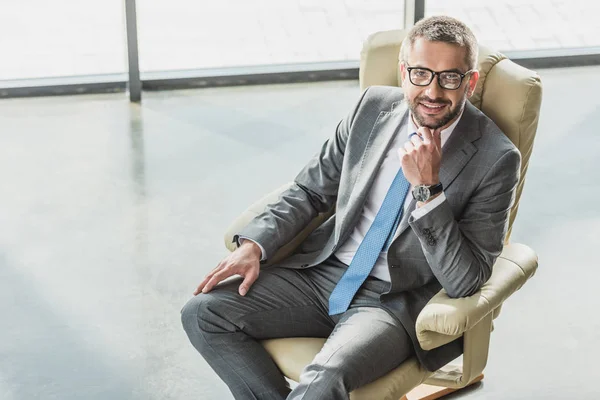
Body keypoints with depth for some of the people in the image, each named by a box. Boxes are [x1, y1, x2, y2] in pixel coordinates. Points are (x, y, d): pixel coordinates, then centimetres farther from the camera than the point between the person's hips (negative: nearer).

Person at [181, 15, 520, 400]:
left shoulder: (496, 158, -13)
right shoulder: (374, 107, 1)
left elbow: (465, 281, -16)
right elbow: (312, 189, 11)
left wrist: (427, 189, -26)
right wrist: (254, 244, -5)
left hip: (394, 303, -5)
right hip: (322, 271, 6)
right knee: (203, 312, -11)